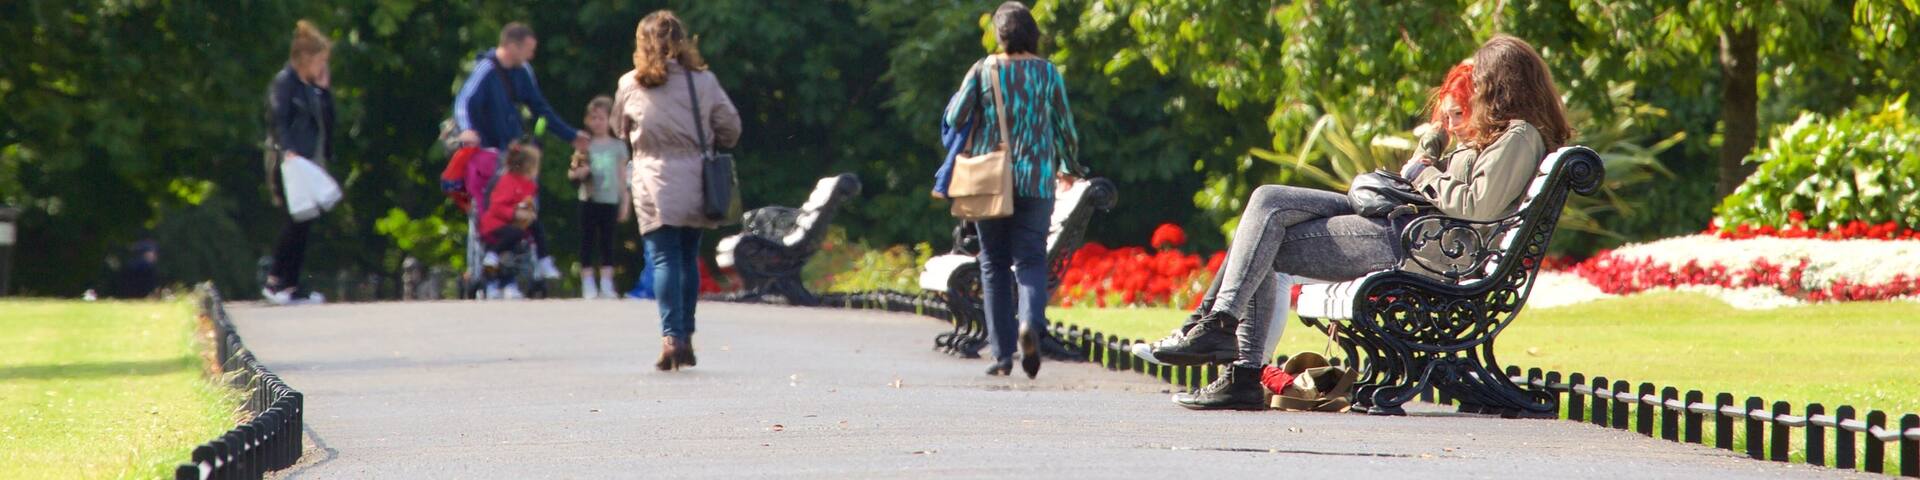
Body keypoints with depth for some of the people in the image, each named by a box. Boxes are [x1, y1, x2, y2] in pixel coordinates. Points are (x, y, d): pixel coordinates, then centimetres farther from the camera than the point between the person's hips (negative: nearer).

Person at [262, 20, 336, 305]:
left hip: (311, 165, 9)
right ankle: (274, 282, -11)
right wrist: (286, 150, -33)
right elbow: (278, 121, -18)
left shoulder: (313, 86, 19)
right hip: (292, 165, -9)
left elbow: (327, 120, 18)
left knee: (303, 225, 5)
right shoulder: (284, 83, -7)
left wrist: (325, 90, 8)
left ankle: (291, 285, 8)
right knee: (299, 221, -15)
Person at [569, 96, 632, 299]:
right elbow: (571, 173, 4)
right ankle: (588, 284, 4)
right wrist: (578, 172, -20)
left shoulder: (618, 146, 5)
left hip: (610, 200, 1)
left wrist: (625, 202, 6)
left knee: (607, 242, 4)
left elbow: (622, 176, 8)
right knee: (587, 242, 1)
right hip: (589, 199, -1)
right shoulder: (585, 145, 3)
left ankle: (606, 284, 7)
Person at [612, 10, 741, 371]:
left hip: (654, 185, -2)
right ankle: (685, 338, 16)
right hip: (696, 184, 2)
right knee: (689, 258, 14)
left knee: (664, 259, -4)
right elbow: (730, 127, 4)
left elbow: (620, 130, 14)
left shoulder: (630, 85, 0)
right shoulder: (703, 81, 1)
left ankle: (671, 336, -19)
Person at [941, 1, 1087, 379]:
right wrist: (1069, 167, 24)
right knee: (1030, 259, 1)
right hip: (1035, 180, 0)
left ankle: (1002, 354, 5)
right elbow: (1064, 127, 7)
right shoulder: (1047, 73, 2)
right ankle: (1031, 322, -29)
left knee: (994, 263, 8)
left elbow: (955, 117, -4)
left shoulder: (983, 70, -1)